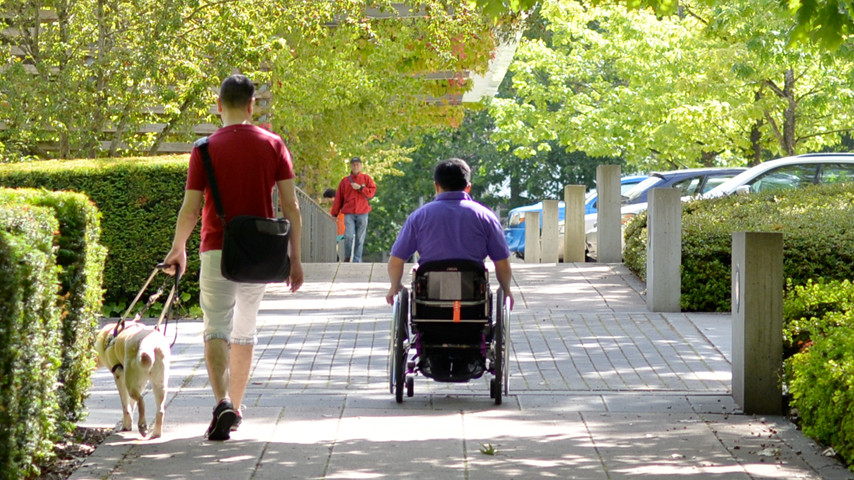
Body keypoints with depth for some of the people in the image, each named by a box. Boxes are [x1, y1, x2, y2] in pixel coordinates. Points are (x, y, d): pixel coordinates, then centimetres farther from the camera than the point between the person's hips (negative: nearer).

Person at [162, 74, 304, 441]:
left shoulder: (206, 149, -4)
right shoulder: (273, 145, 2)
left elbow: (190, 209, -4)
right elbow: (290, 205, -1)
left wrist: (177, 250, 12)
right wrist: (295, 258, 5)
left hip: (218, 249, -3)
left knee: (217, 331, -6)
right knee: (245, 331, 18)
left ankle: (222, 402, -28)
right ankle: (235, 409, 27)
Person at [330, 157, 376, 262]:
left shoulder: (366, 178, 11)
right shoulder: (344, 181, 13)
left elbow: (371, 192, 1)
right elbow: (338, 198, 12)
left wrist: (360, 188, -10)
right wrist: (334, 213, 8)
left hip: (362, 213, 0)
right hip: (349, 213, 0)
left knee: (359, 239, 0)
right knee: (349, 236, -14)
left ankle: (357, 260, 5)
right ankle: (347, 257, 5)